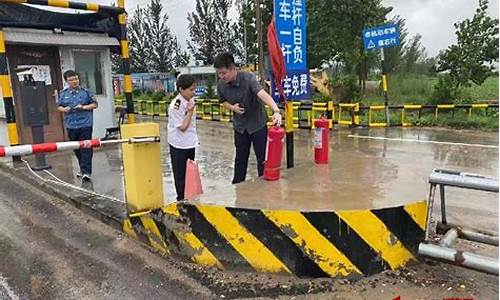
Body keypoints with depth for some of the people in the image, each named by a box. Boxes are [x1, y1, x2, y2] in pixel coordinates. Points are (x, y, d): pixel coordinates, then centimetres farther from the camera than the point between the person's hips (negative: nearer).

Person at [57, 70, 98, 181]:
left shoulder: (86, 92, 2)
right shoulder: (63, 94, 10)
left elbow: (94, 104, 5)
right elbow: (59, 106, 18)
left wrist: (84, 107, -10)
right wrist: (64, 109, -4)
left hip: (85, 124, -4)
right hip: (71, 125, 4)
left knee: (85, 148, -8)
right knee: (76, 149, 13)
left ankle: (86, 172, -8)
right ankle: (83, 169, 28)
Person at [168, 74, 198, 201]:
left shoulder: (190, 100, 1)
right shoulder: (175, 106, -23)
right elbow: (182, 127, -21)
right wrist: (190, 112, -25)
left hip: (190, 143, 8)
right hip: (179, 145, -8)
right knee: (180, 174, 5)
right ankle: (181, 199, 18)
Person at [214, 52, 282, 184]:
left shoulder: (248, 78, -26)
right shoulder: (221, 84, -11)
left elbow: (263, 94, -43)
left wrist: (276, 111, -61)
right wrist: (232, 107, -15)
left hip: (258, 124, -4)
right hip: (240, 126, 4)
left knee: (262, 158, 6)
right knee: (240, 159, 15)